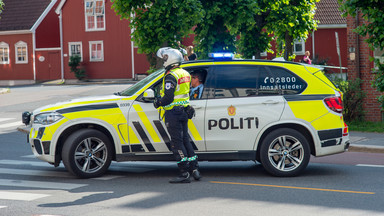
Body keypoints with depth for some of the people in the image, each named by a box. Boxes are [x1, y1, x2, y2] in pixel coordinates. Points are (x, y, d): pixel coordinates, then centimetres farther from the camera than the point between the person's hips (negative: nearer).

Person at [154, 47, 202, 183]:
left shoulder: (171, 76, -17)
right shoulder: (185, 74, 12)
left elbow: (168, 98, -22)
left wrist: (158, 103, -4)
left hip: (173, 112, -9)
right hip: (184, 110, 9)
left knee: (177, 143, -5)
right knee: (185, 140, 15)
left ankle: (185, 173, -6)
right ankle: (194, 169, 16)